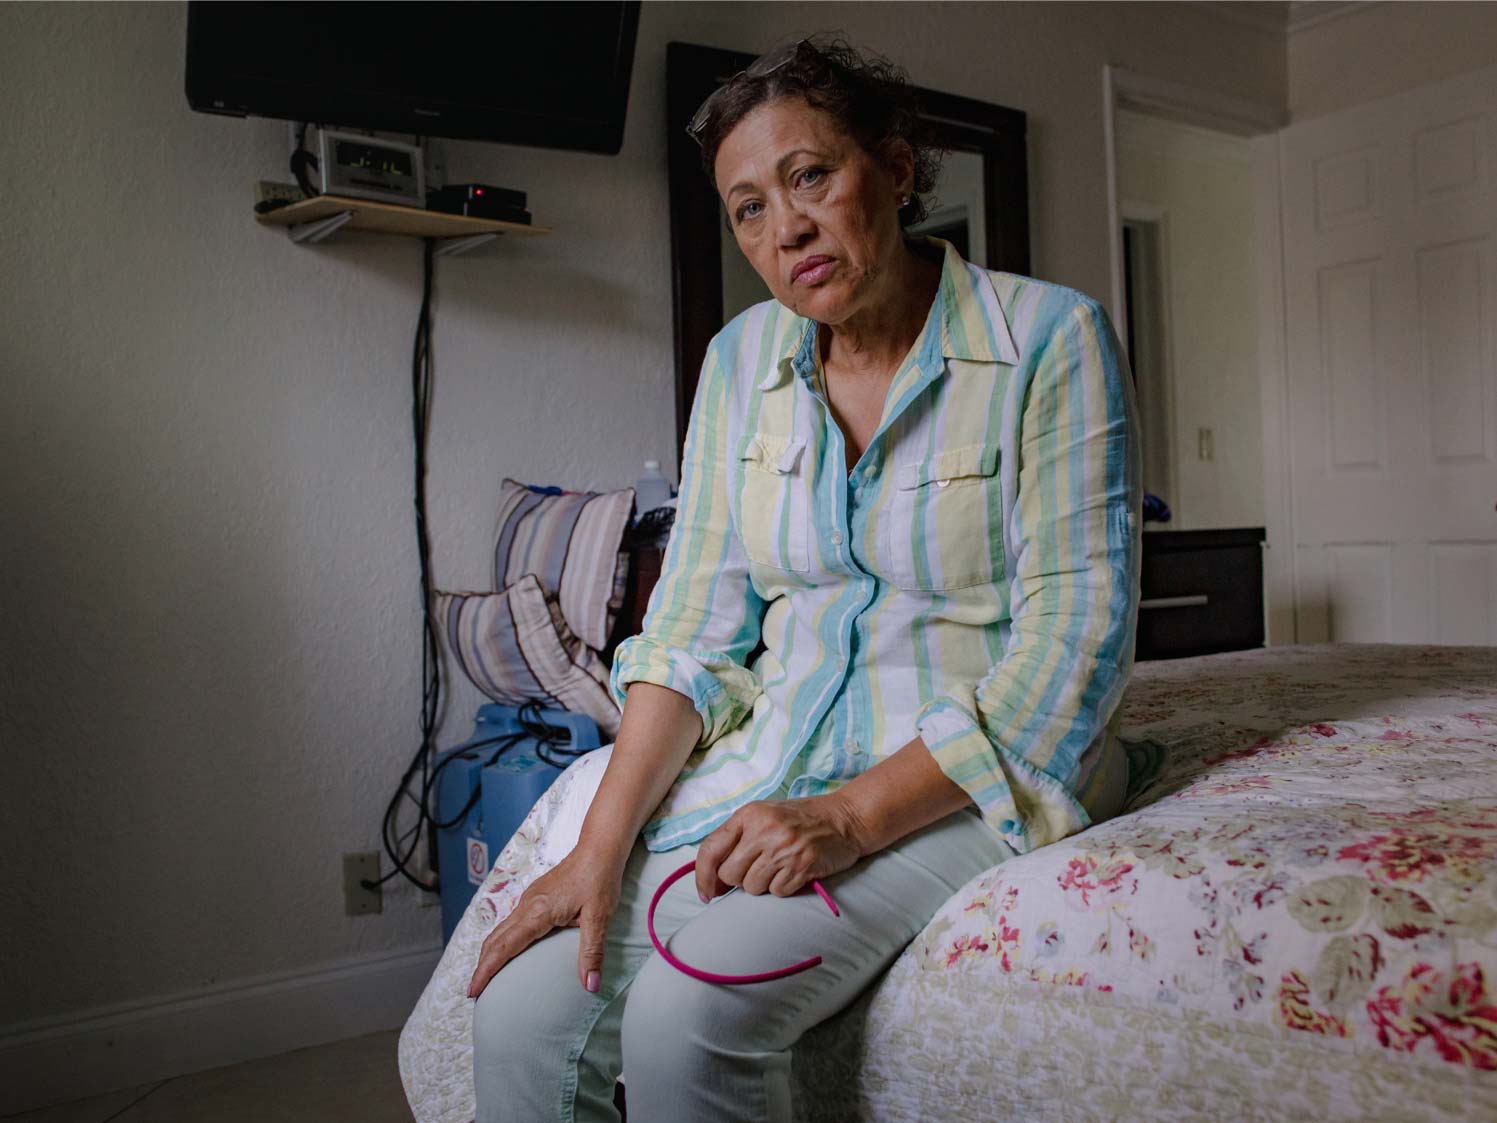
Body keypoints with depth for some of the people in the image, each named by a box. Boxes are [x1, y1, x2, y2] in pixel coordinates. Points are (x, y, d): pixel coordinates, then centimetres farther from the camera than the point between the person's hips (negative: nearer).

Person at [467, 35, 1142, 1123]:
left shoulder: (1052, 339, -9)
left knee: (691, 1013, -26)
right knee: (521, 1014, -15)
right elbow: (694, 624, 3)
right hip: (775, 762, 5)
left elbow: (1074, 638, -14)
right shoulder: (743, 358, 6)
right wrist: (601, 847, -8)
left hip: (970, 777, -4)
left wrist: (855, 814, -23)